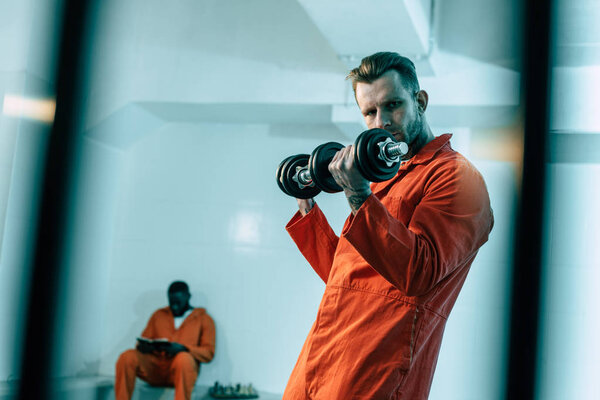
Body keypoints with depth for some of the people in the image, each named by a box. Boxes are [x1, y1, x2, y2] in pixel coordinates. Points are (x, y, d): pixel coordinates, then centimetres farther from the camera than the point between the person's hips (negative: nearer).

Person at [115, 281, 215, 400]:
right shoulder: (159, 315, 21)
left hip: (179, 368, -3)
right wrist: (144, 346, -9)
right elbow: (142, 343, 17)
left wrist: (183, 349, -15)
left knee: (184, 359, -39)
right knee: (127, 357, -25)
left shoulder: (203, 319, 12)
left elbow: (208, 353, 3)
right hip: (154, 368, 3)